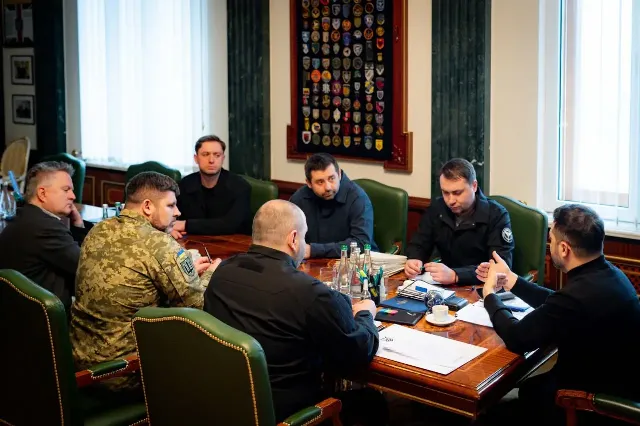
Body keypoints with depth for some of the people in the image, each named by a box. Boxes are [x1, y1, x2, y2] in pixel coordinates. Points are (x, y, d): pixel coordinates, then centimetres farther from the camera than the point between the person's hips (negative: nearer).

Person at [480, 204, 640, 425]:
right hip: (618, 382, 8)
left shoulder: (580, 294, -33)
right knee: (526, 388, 23)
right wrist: (510, 279, 19)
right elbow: (556, 305, 14)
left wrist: (489, 293, -4)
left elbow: (516, 338, -21)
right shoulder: (607, 274, -3)